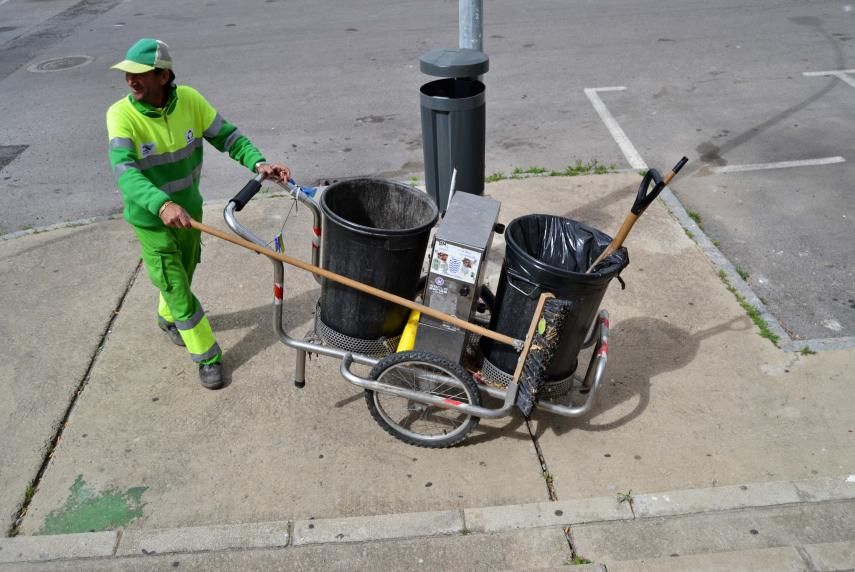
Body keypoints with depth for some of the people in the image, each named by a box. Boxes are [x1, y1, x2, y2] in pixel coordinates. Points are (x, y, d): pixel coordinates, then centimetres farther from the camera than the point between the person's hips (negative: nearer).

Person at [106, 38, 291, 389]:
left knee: (183, 275, 25)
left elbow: (226, 136, -12)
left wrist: (258, 163, -31)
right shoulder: (121, 115, -24)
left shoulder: (189, 100, -15)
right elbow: (125, 173, -35)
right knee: (177, 289, 1)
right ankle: (207, 355, 19)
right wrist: (162, 204, -53)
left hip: (189, 209, 4)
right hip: (151, 219, -4)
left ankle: (168, 318, 56)